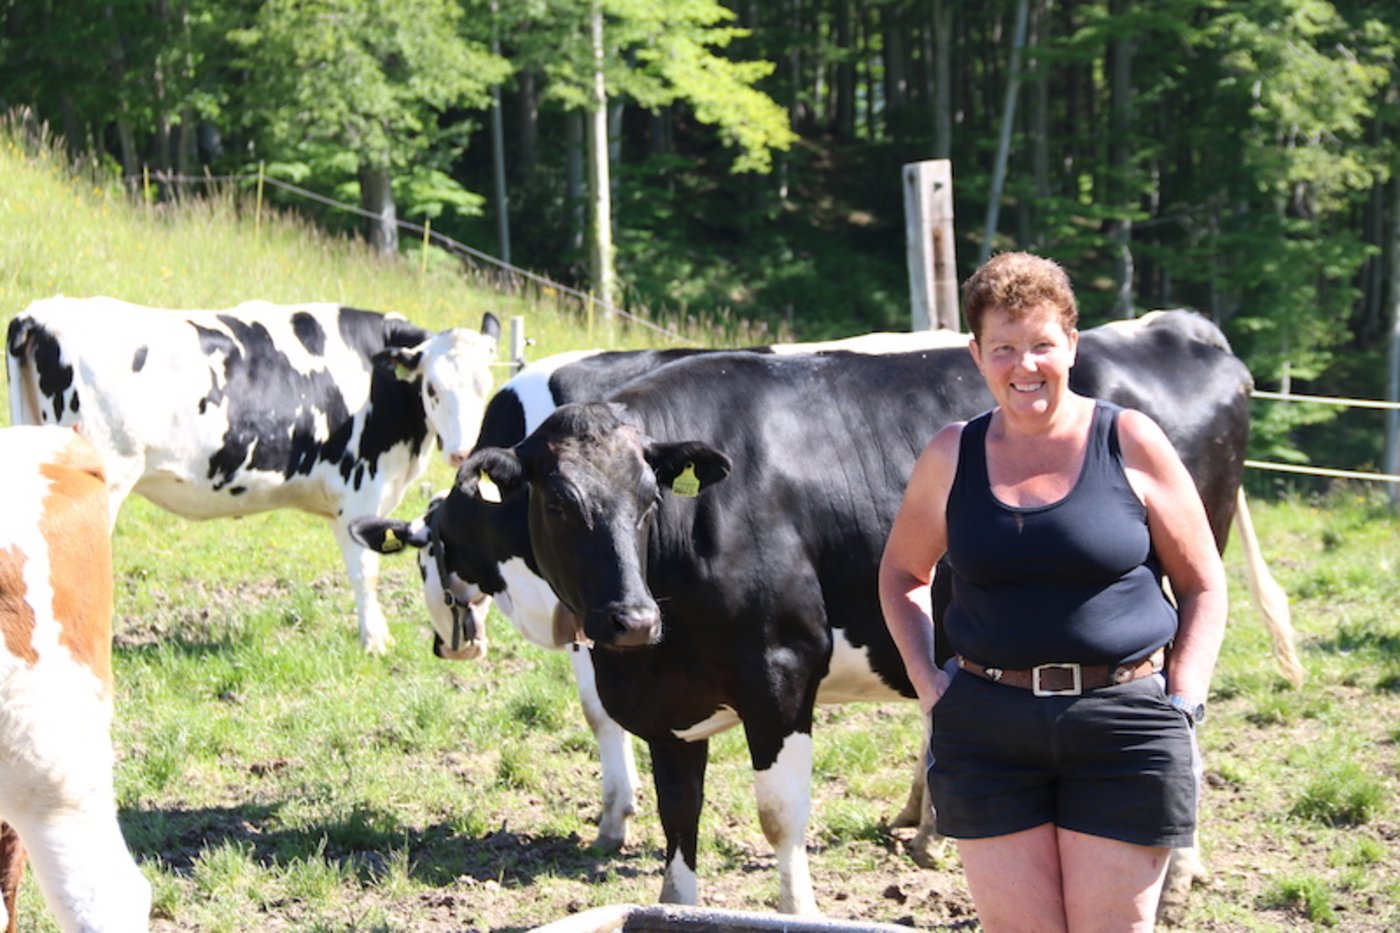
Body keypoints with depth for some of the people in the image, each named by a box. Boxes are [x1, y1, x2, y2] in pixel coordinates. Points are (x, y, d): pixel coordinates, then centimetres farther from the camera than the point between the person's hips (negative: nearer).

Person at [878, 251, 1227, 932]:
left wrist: (1184, 702, -6)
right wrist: (925, 679, 6)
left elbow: (1203, 583, 5)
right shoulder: (952, 456, 4)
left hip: (1123, 725, -2)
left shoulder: (1130, 443, -2)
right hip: (987, 734, 2)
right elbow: (902, 572, 20)